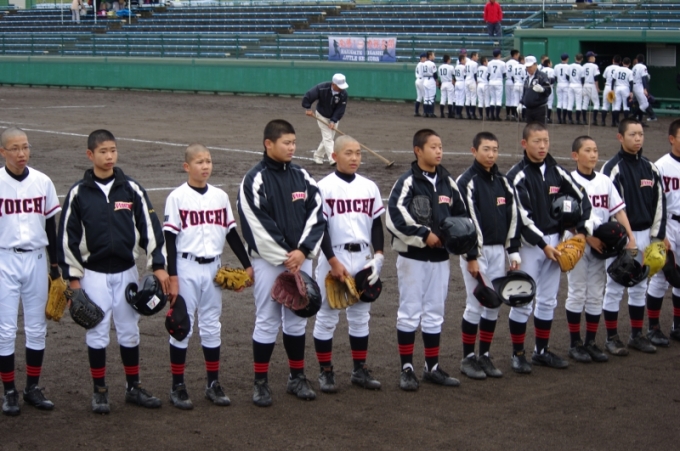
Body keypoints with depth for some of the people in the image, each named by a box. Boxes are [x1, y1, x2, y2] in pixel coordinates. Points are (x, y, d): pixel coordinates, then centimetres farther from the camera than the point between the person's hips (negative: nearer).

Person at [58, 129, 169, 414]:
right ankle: (100, 391, 14)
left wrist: (158, 265, -2)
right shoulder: (78, 193, -3)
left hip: (126, 271, 2)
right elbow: (68, 236, -1)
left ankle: (134, 388, 21)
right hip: (93, 274, -2)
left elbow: (149, 228, 3)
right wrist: (73, 277, -3)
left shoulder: (131, 189, 1)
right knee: (97, 334, 3)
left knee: (129, 331, 9)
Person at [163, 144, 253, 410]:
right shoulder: (177, 197, -6)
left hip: (213, 268, 4)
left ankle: (213, 384, 18)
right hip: (186, 267, -4)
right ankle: (178, 387, 9)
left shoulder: (220, 196, 6)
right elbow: (169, 239, -7)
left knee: (212, 326, 10)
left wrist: (247, 265, 8)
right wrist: (172, 277, -12)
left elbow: (231, 233, 12)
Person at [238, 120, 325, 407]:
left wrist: (302, 251, -9)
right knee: (267, 322, 0)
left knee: (297, 319, 12)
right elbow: (256, 226, -14)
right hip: (268, 261, -5)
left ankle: (297, 377, 24)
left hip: (301, 259, 5)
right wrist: (283, 257, -14)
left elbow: (317, 215, 3)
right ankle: (260, 383, 10)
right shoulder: (255, 180, -9)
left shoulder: (302, 177, 7)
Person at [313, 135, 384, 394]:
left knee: (361, 316, 12)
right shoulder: (324, 187, -6)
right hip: (334, 257, -4)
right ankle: (325, 372, 10)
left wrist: (379, 254, -2)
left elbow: (376, 224, 11)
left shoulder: (369, 187, 8)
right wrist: (333, 261, -14)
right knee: (327, 316, 2)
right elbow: (320, 227, -9)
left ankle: (360, 370, 21)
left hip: (363, 258, 5)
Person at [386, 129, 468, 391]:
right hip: (413, 257, -6)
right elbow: (395, 216, -21)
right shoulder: (407, 182, -10)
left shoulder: (448, 182, 9)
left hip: (440, 257, 6)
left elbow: (461, 213, 15)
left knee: (434, 314, 12)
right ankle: (407, 369, 9)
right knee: (410, 313, 1)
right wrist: (424, 234, -20)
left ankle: (432, 368, 21)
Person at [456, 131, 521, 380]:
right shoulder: (467, 182, -10)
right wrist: (471, 257, -17)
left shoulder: (503, 182, 11)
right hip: (476, 251, -6)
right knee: (475, 304, -4)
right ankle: (468, 358, 7)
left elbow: (513, 217, 14)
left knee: (494, 304, 8)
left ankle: (484, 355, 18)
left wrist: (513, 251, 8)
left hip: (498, 250, 6)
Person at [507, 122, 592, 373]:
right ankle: (518, 354, 8)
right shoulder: (518, 175, -12)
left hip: (554, 241, 6)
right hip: (528, 243, -6)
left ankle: (542, 351, 23)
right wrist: (543, 245, -17)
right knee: (523, 301, -3)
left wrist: (582, 231, 3)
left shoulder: (557, 172, 6)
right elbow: (523, 217, -17)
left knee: (548, 300, 12)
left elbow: (582, 200, 13)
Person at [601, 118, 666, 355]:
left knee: (639, 287, 13)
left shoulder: (650, 168, 9)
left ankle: (637, 335, 22)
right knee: (615, 287, 0)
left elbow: (659, 202, 11)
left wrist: (657, 234, 5)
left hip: (644, 234, 6)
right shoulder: (613, 168, -9)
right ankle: (612, 338, 8)